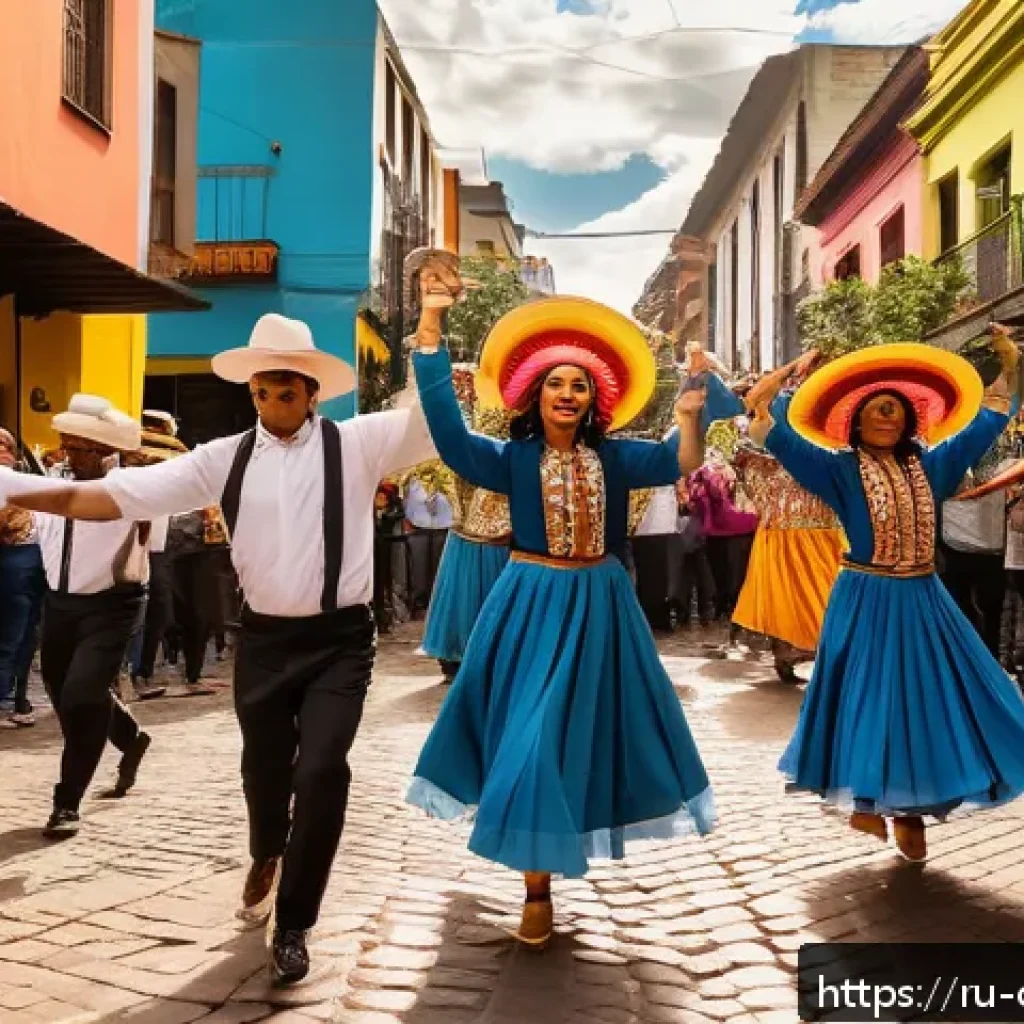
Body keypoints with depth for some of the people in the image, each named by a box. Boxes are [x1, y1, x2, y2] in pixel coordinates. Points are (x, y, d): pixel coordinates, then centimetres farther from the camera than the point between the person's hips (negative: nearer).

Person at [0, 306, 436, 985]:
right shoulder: (226, 458, 1)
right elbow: (116, 496, -3)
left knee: (321, 771, -16)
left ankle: (293, 924, 10)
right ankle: (267, 857, 57)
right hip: (265, 639, 3)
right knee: (265, 770, 18)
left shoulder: (357, 442, -4)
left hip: (340, 639, -3)